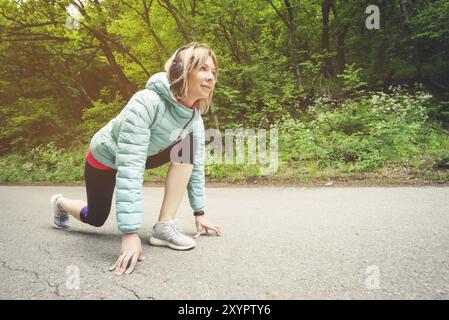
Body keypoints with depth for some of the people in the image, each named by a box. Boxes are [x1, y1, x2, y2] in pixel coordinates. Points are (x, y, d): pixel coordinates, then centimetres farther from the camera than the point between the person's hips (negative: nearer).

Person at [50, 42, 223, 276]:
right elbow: (129, 169, -45)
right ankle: (60, 202, 47)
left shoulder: (195, 117, -20)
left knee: (186, 145, -22)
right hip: (105, 158, -4)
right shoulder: (146, 103, -40)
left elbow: (195, 165, -10)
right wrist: (130, 233, -47)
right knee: (95, 219, 12)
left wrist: (199, 213, -9)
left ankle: (164, 226, -18)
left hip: (144, 155, 5)